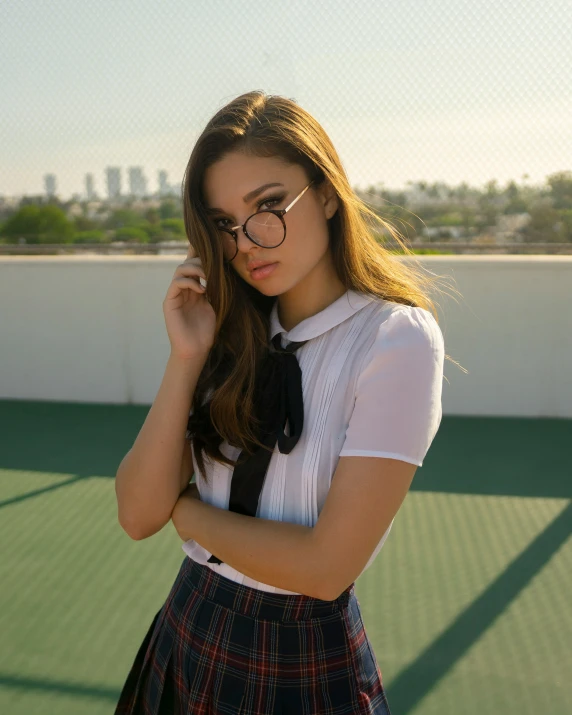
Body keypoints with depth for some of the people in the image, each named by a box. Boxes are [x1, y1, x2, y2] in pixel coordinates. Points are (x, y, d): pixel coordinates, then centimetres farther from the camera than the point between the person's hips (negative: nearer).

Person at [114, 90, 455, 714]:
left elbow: (326, 565, -21)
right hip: (186, 639, 5)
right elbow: (139, 515, -7)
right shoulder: (234, 335, -2)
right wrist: (187, 358, -16)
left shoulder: (397, 340, -18)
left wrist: (188, 512, -8)